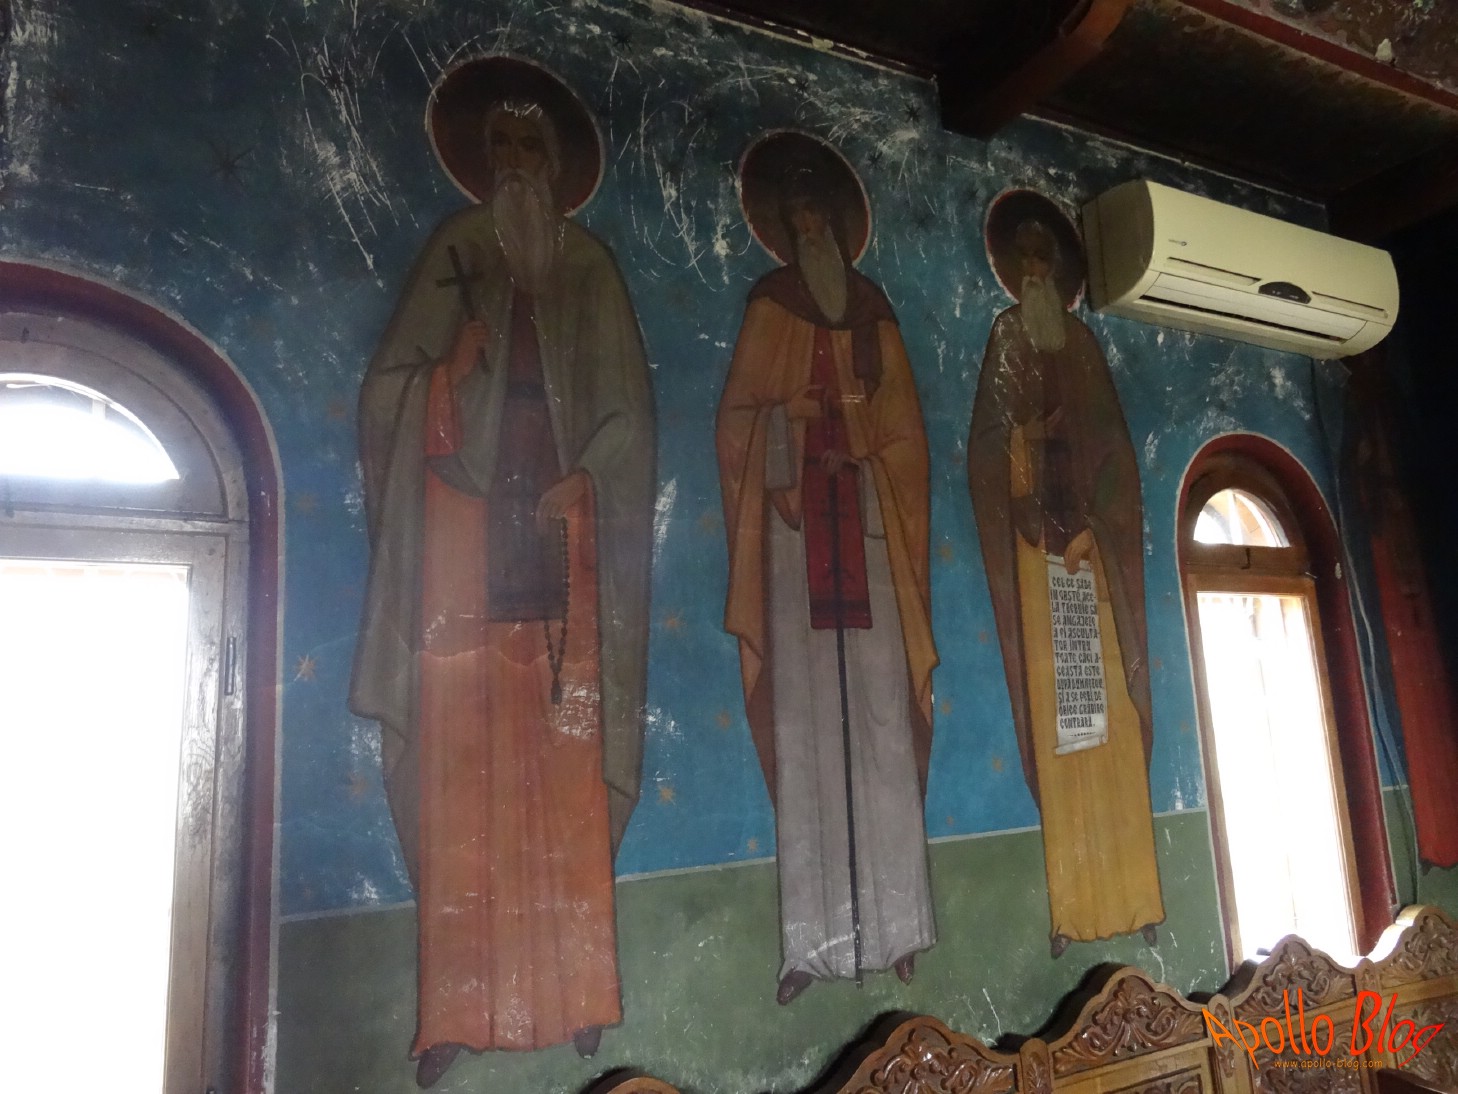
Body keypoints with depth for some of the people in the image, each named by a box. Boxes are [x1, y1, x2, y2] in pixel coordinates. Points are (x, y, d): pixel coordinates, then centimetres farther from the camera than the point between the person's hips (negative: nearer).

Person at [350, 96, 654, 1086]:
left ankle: (574, 987, 8)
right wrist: (451, 369, -11)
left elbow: (628, 404, 8)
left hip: (559, 526, 1)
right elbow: (396, 389, 8)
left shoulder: (588, 266, 15)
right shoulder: (458, 252, 13)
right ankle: (458, 1006, 5)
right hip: (469, 527, 0)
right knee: (465, 768, -3)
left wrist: (580, 478, -7)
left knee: (567, 769, -1)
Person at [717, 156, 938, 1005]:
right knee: (805, 718, -6)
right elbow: (752, 409, 1)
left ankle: (897, 922, 7)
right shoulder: (773, 300, 13)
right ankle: (813, 940, -1)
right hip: (799, 516, -2)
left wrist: (854, 456, -5)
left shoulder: (871, 305, 19)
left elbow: (903, 423, 14)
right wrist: (780, 480, -15)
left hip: (865, 515, 2)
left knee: (882, 714, -1)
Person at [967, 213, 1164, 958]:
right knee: (1052, 704, -5)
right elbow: (995, 450, -1)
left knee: (1109, 717, 1)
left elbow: (1112, 446, 9)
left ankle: (1130, 894, 9)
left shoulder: (1082, 342, 16)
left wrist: (1090, 526, -5)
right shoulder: (1005, 339, 9)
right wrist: (1043, 527, -12)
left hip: (1089, 537, 3)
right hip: (1038, 539, -3)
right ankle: (1069, 907, 1)